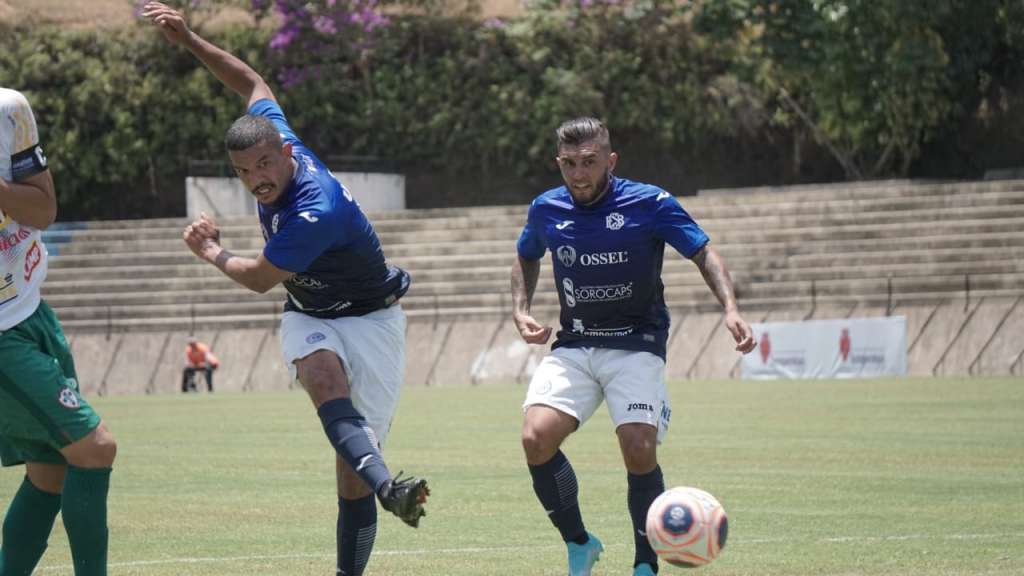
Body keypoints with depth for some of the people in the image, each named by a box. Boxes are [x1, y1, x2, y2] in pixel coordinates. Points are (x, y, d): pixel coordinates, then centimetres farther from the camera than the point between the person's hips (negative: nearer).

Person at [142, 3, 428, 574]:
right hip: (310, 317, 6)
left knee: (353, 465, -11)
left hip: (370, 317, -6)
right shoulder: (275, 135, -11)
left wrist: (212, 252, 3)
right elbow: (254, 82, 10)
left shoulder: (316, 213, -32)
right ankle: (387, 486, -52)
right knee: (324, 377, -31)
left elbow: (259, 278, -16)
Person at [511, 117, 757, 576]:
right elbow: (527, 259, 22)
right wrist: (521, 310, 6)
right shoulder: (546, 210, 1)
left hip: (636, 345, -3)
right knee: (536, 438, -19)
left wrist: (730, 309, -19)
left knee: (639, 452, -20)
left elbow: (703, 253, -4)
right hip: (574, 345, 3)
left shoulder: (649, 204, -11)